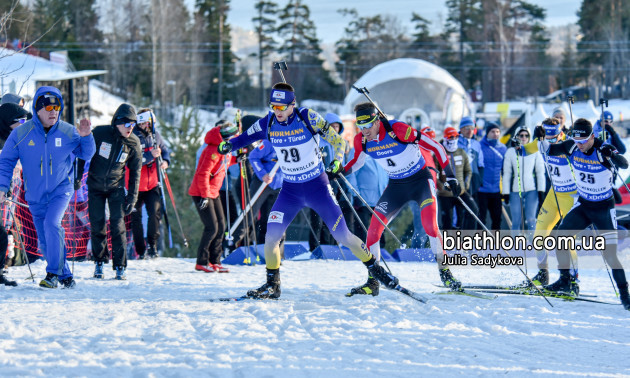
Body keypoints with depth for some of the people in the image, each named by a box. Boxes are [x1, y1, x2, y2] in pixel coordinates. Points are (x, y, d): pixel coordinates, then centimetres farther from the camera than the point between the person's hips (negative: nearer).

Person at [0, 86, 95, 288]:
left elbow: (85, 154, 6)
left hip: (60, 190, -2)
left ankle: (53, 273, -18)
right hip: (36, 195, 2)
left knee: (52, 224, -26)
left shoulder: (67, 132, -9)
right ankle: (65, 276, 25)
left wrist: (86, 137, -15)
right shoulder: (21, 133, -10)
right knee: (45, 240, 7)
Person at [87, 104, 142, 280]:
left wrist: (132, 198, 0)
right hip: (95, 185, 0)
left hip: (116, 186, 0)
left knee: (118, 225, -10)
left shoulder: (133, 143, -7)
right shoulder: (100, 133, -14)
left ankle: (120, 266, -4)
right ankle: (99, 262, 17)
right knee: (97, 225, 0)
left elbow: (135, 171, 3)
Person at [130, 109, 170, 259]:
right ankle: (140, 251, 12)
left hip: (152, 184, 3)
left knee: (155, 213, -10)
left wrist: (165, 160, -2)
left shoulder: (155, 135, 4)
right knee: (136, 218, 3)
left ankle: (152, 245, 5)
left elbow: (164, 150, 19)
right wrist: (150, 155, -32)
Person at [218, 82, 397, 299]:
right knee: (271, 236, -11)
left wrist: (337, 161, -26)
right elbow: (247, 137, 5)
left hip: (317, 186, -3)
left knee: (343, 236, -3)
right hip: (290, 190, 3)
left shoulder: (308, 118, -15)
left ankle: (375, 269, 17)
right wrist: (229, 145, -16)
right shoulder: (268, 123, -5)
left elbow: (337, 140, -8)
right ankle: (272, 285, 5)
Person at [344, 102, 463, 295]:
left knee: (430, 225, -26)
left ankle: (445, 272, -10)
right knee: (373, 230, -6)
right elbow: (357, 161, 13)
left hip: (421, 179, -5)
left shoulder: (398, 129, -26)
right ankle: (372, 283, 6)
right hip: (396, 185, 5)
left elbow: (435, 147, -19)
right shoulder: (361, 140, -10)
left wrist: (450, 176, -18)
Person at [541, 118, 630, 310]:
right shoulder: (572, 147, -10)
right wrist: (542, 140, -22)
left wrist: (610, 157, -57)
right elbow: (550, 150, 0)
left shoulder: (604, 150, -23)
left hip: (604, 208, -5)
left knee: (610, 256, -10)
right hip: (583, 204, 5)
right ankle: (566, 282, 14)